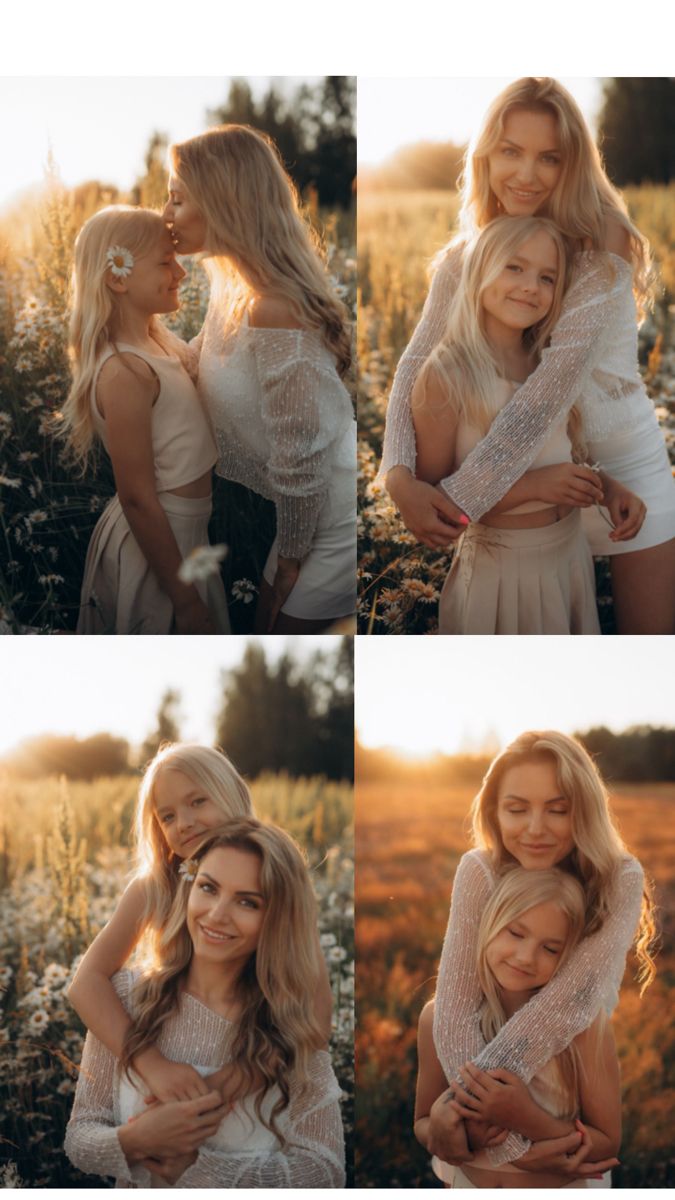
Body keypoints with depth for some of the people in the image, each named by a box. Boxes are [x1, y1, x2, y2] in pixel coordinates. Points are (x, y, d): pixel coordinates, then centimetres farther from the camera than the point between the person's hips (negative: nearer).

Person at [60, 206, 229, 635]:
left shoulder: (160, 343, 3)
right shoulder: (125, 373, -23)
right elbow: (138, 499, -24)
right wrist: (185, 599, -21)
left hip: (183, 530, 9)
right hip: (157, 547, -9)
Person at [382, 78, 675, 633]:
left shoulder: (599, 247, -19)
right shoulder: (464, 258, -4)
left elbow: (552, 385, -29)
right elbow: (417, 366, -11)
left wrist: (458, 497, -35)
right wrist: (400, 475, -32)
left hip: (624, 466, -3)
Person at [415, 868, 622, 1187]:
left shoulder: (583, 1021, -16)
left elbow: (607, 1146, -11)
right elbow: (423, 1125, 2)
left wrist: (526, 1118, -24)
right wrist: (457, 1131, -18)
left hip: (558, 1189, -2)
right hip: (465, 1184, 2)